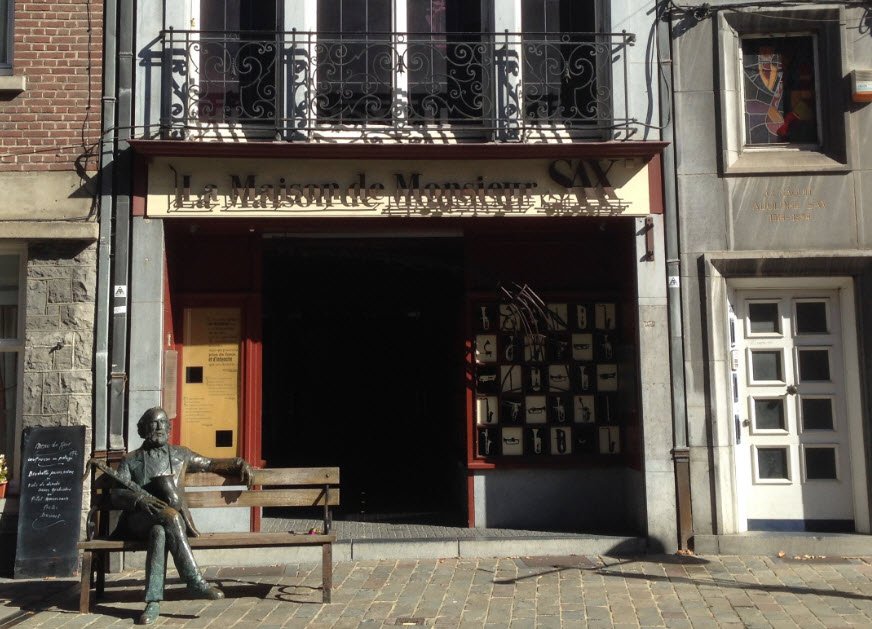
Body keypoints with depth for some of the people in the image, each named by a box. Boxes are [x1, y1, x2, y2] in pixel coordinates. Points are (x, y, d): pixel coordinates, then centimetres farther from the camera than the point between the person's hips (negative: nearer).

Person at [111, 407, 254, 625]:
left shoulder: (180, 454, 22)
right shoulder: (130, 460, 15)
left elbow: (210, 464, 30)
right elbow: (117, 494, 3)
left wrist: (239, 464, 13)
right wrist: (141, 499, -18)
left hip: (170, 521, 1)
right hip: (139, 519, -1)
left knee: (159, 532, -36)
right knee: (170, 516, -35)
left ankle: (153, 601, -40)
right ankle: (195, 582, -37)